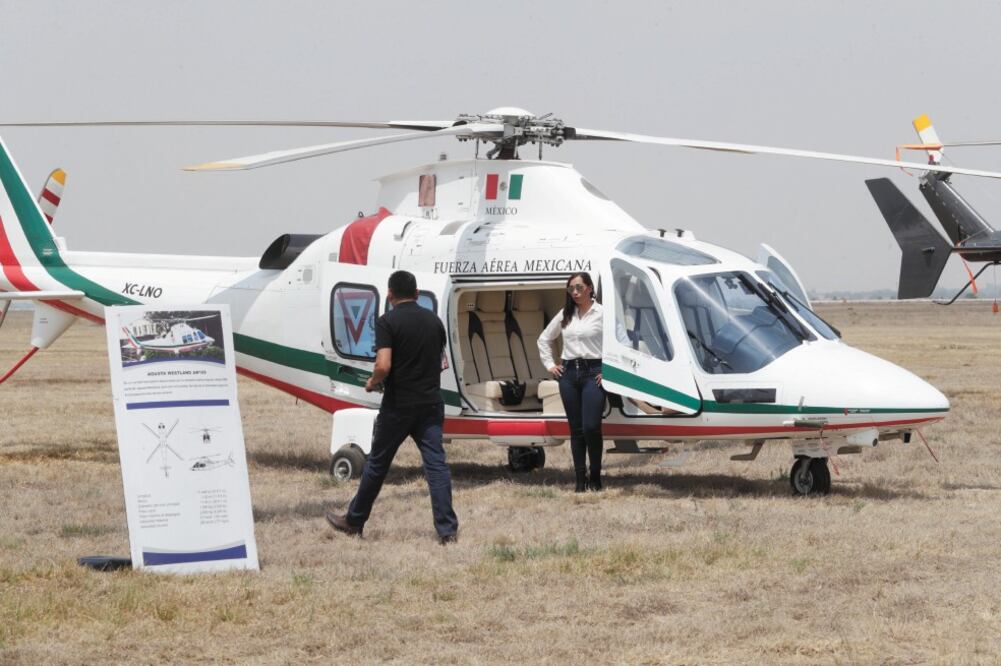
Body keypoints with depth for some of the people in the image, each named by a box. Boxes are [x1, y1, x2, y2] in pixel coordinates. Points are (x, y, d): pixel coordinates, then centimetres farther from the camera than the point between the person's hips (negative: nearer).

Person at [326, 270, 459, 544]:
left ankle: (354, 522, 23)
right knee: (436, 464, 0)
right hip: (430, 404, 4)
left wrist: (372, 383, -2)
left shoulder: (388, 322, -12)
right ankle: (447, 529, -7)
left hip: (398, 406, -4)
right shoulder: (433, 321, 7)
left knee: (377, 464, 9)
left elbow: (383, 366, -21)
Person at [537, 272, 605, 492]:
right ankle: (580, 480, 8)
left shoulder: (602, 314, -4)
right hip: (568, 373, 5)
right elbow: (544, 339, 25)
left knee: (591, 427, -13)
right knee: (576, 429, 6)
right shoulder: (565, 315, 12)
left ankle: (595, 476, 2)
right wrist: (549, 365, 14)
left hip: (593, 373, -5)